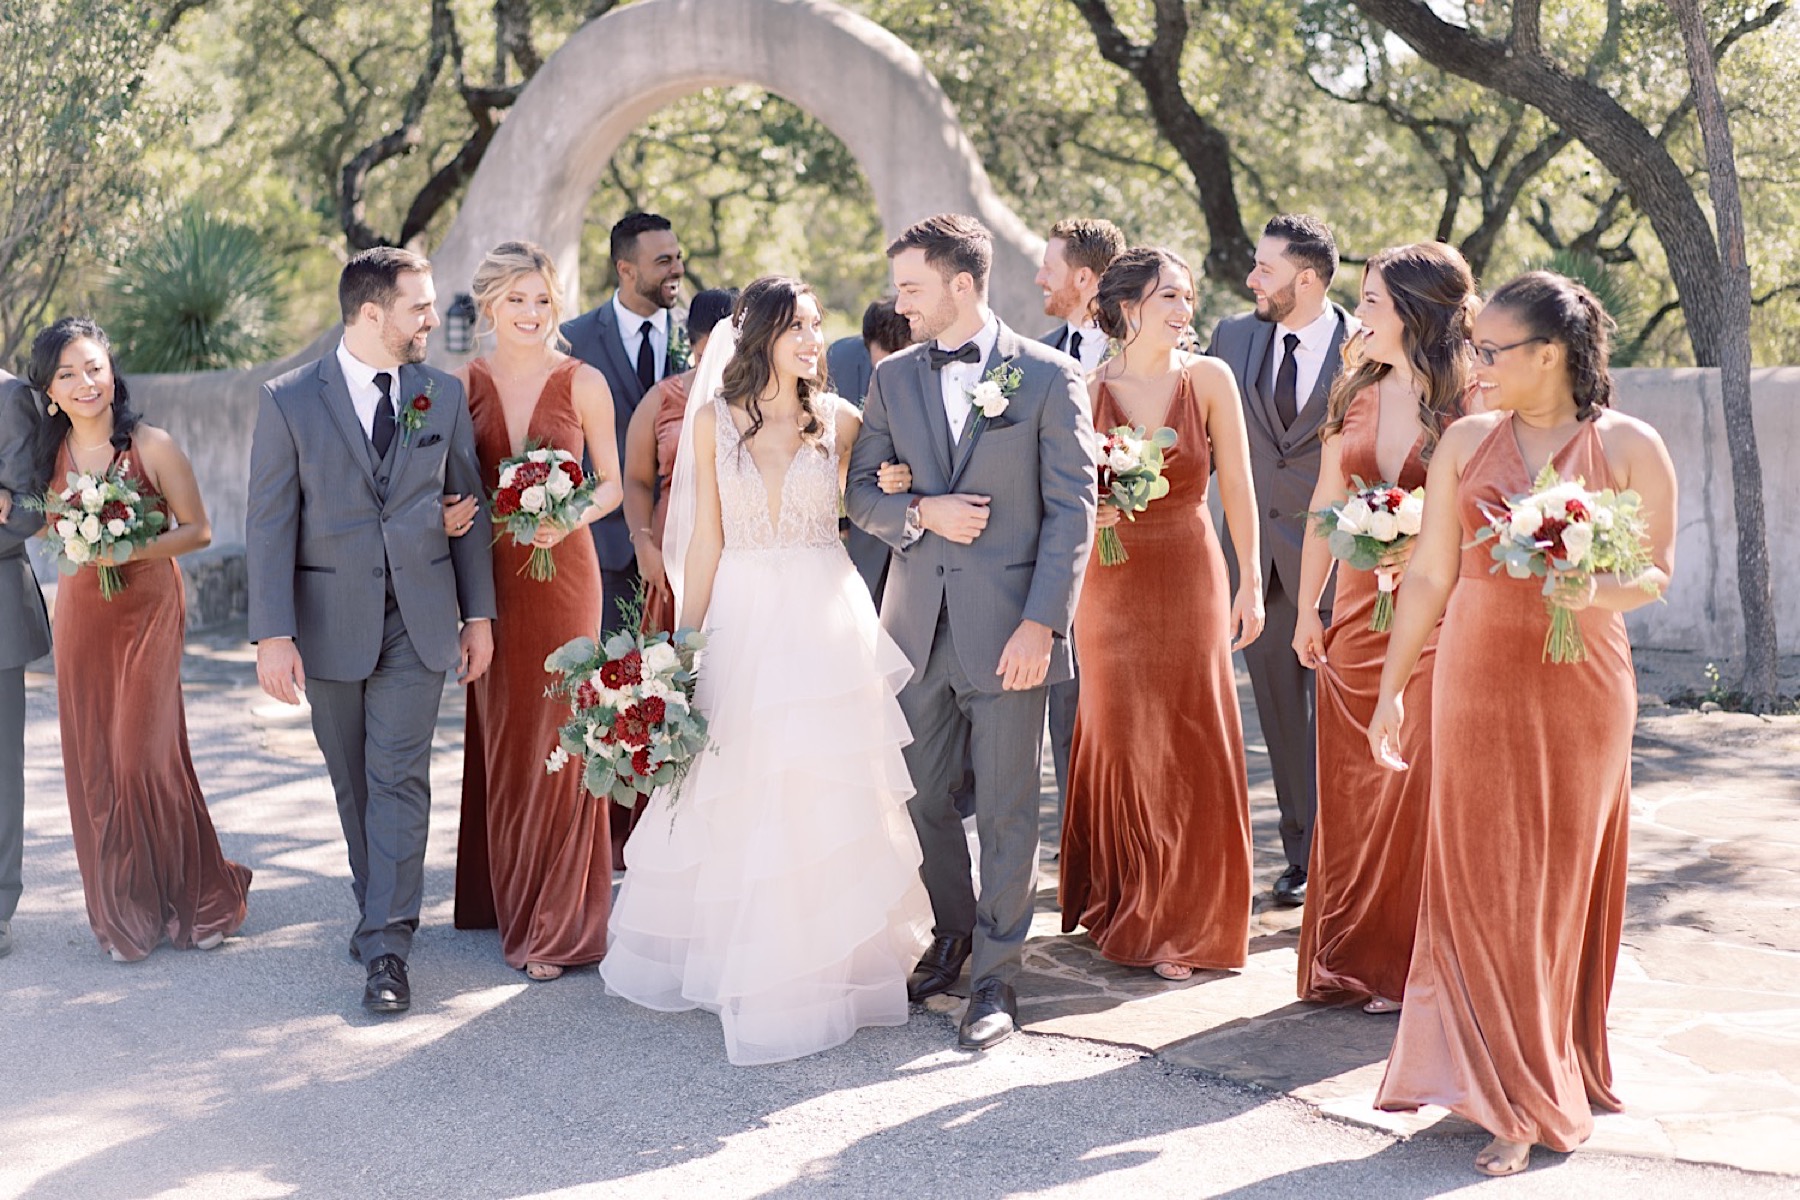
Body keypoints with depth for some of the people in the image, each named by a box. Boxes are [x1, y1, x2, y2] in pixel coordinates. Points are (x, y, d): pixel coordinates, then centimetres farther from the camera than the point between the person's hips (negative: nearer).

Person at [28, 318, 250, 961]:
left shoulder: (153, 446, -11)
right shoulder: (51, 453, 2)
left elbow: (197, 530, -6)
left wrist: (133, 550, -20)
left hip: (148, 608, -4)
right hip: (81, 612, 4)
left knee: (144, 755, -7)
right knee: (93, 762, 4)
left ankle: (195, 897, 12)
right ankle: (123, 914, 17)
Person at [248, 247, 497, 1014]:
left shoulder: (443, 394, 3)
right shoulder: (290, 401, -5)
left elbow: (468, 505, 8)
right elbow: (269, 523, -6)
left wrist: (478, 613, 5)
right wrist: (273, 634, -13)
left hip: (418, 620, 0)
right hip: (330, 622, 0)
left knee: (399, 778, -6)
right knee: (353, 781, 12)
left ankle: (386, 948, -6)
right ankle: (380, 907, 30)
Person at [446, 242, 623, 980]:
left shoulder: (583, 383, -3)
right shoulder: (464, 384, 3)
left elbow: (612, 483, 3)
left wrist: (571, 518, -16)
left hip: (563, 569, -2)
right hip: (491, 575, 3)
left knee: (557, 734, -1)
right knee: (499, 733, 10)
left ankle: (558, 923, 8)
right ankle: (507, 895, 24)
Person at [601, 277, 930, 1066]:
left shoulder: (838, 420, 2)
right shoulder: (715, 421, 2)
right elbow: (706, 538, 4)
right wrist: (685, 642, 3)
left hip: (827, 619, 0)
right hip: (743, 622, 0)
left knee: (826, 801, 1)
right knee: (738, 803, 7)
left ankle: (825, 962, 13)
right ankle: (740, 961, 23)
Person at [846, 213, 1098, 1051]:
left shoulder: (1048, 377, -5)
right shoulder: (892, 377, 9)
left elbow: (1072, 509, -7)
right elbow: (860, 491, 10)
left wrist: (1042, 623, -14)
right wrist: (923, 512, -11)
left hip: (1006, 627, -4)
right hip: (917, 624, 5)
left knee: (1006, 809, 2)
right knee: (920, 794, 13)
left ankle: (995, 975, 13)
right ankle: (953, 934, 34)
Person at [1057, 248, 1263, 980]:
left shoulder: (1209, 379, -3)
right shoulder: (1087, 389, -3)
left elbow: (1237, 489, 0)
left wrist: (1251, 585, 0)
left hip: (1191, 578, 0)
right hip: (1111, 583, 0)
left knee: (1193, 747, 3)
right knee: (1120, 745, 6)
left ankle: (1182, 922, 16)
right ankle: (1121, 908, 23)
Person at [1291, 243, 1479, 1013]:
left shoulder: (1469, 405, -8)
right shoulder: (1355, 396, 9)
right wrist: (1307, 610, 13)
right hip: (1357, 612, 5)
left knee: (1422, 783, -2)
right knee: (1351, 785, 9)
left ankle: (1412, 965, 11)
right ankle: (1352, 960, 21)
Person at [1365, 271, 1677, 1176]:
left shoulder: (1629, 446, -3)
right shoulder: (1467, 442, 4)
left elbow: (1659, 570, 2)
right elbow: (1429, 576, 6)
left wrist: (1600, 591, -19)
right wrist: (1391, 689, 5)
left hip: (1583, 686, -2)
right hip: (1477, 683, 2)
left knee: (1560, 887, 6)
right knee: (1483, 883, 2)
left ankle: (1548, 1081, 19)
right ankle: (1518, 1098, 14)